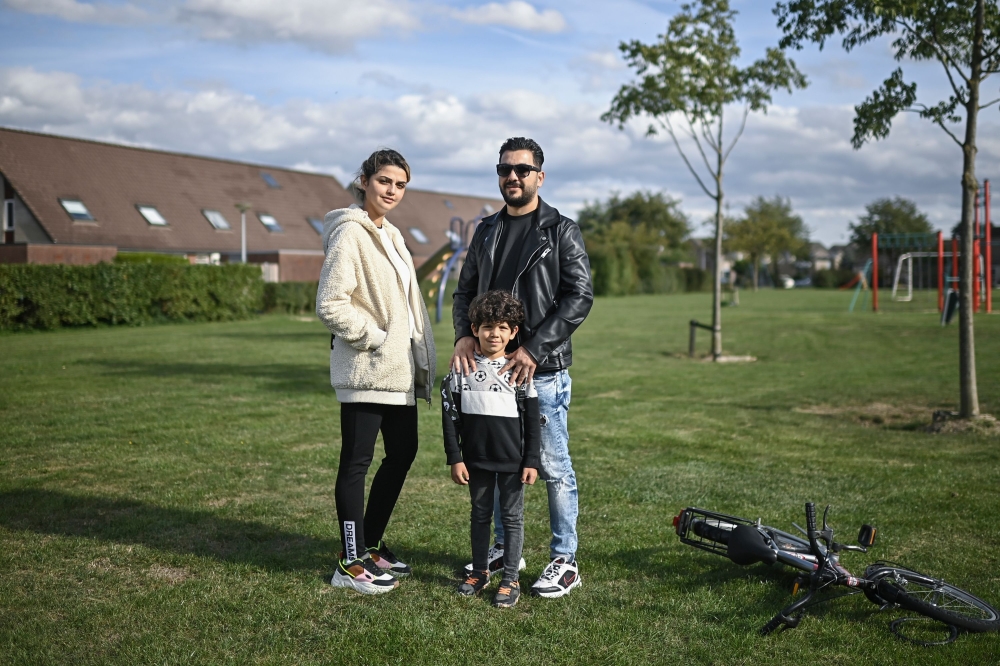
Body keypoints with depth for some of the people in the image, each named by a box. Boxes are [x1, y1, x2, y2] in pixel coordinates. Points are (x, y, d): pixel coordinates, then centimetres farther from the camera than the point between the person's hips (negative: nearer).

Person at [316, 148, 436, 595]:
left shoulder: (391, 235, 17)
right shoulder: (350, 234, -11)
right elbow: (330, 305, -18)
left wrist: (421, 355, 16)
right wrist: (376, 338, -17)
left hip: (399, 370, 9)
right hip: (366, 372, -9)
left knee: (402, 453, 14)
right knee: (357, 461, -2)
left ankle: (370, 545, 27)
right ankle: (351, 563, 7)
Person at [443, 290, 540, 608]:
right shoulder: (463, 368, -2)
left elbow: (532, 420, -2)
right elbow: (449, 415, 1)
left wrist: (531, 461, -5)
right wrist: (455, 458, -2)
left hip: (512, 461, -2)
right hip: (476, 459, 2)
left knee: (512, 517, 6)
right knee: (480, 515, 15)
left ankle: (510, 579, 16)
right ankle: (479, 571, 29)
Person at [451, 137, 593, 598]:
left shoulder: (561, 231, -3)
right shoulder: (486, 231, 14)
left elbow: (580, 297, -11)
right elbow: (465, 290, 14)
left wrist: (533, 348, -18)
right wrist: (464, 334, -8)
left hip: (543, 370, -5)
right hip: (493, 366, 6)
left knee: (553, 467, -1)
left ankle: (564, 560, 11)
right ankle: (504, 548, 29)